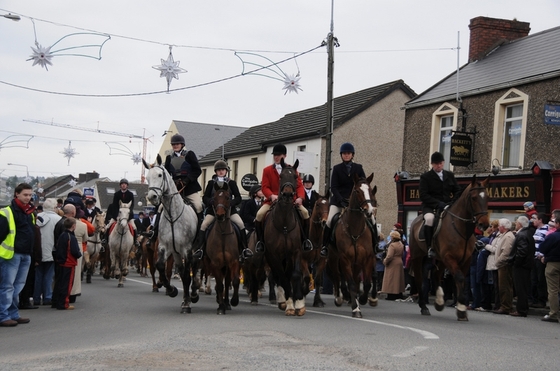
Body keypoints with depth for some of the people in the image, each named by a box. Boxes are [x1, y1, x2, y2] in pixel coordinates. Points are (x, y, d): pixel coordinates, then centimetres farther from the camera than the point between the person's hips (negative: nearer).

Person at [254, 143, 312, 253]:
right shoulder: (267, 170, 5)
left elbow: (299, 185, 2)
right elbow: (265, 187, -3)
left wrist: (300, 197, -18)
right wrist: (272, 196, -24)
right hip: (272, 200, 0)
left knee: (305, 212, -19)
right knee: (259, 214, -24)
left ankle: (305, 239, -1)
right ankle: (260, 241, -5)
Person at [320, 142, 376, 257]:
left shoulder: (358, 168, 9)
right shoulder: (337, 169, 5)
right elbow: (333, 187, -2)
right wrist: (341, 200, -17)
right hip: (339, 199, -1)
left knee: (371, 218, -11)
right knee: (330, 219, -20)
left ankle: (374, 246, 0)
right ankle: (325, 245, -7)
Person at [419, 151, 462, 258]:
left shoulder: (450, 175, 16)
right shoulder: (425, 177, 2)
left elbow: (457, 191, 15)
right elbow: (423, 195, -8)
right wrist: (438, 203, -21)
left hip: (447, 205, 4)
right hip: (430, 206, -4)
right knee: (430, 218, -37)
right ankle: (430, 247, -31)